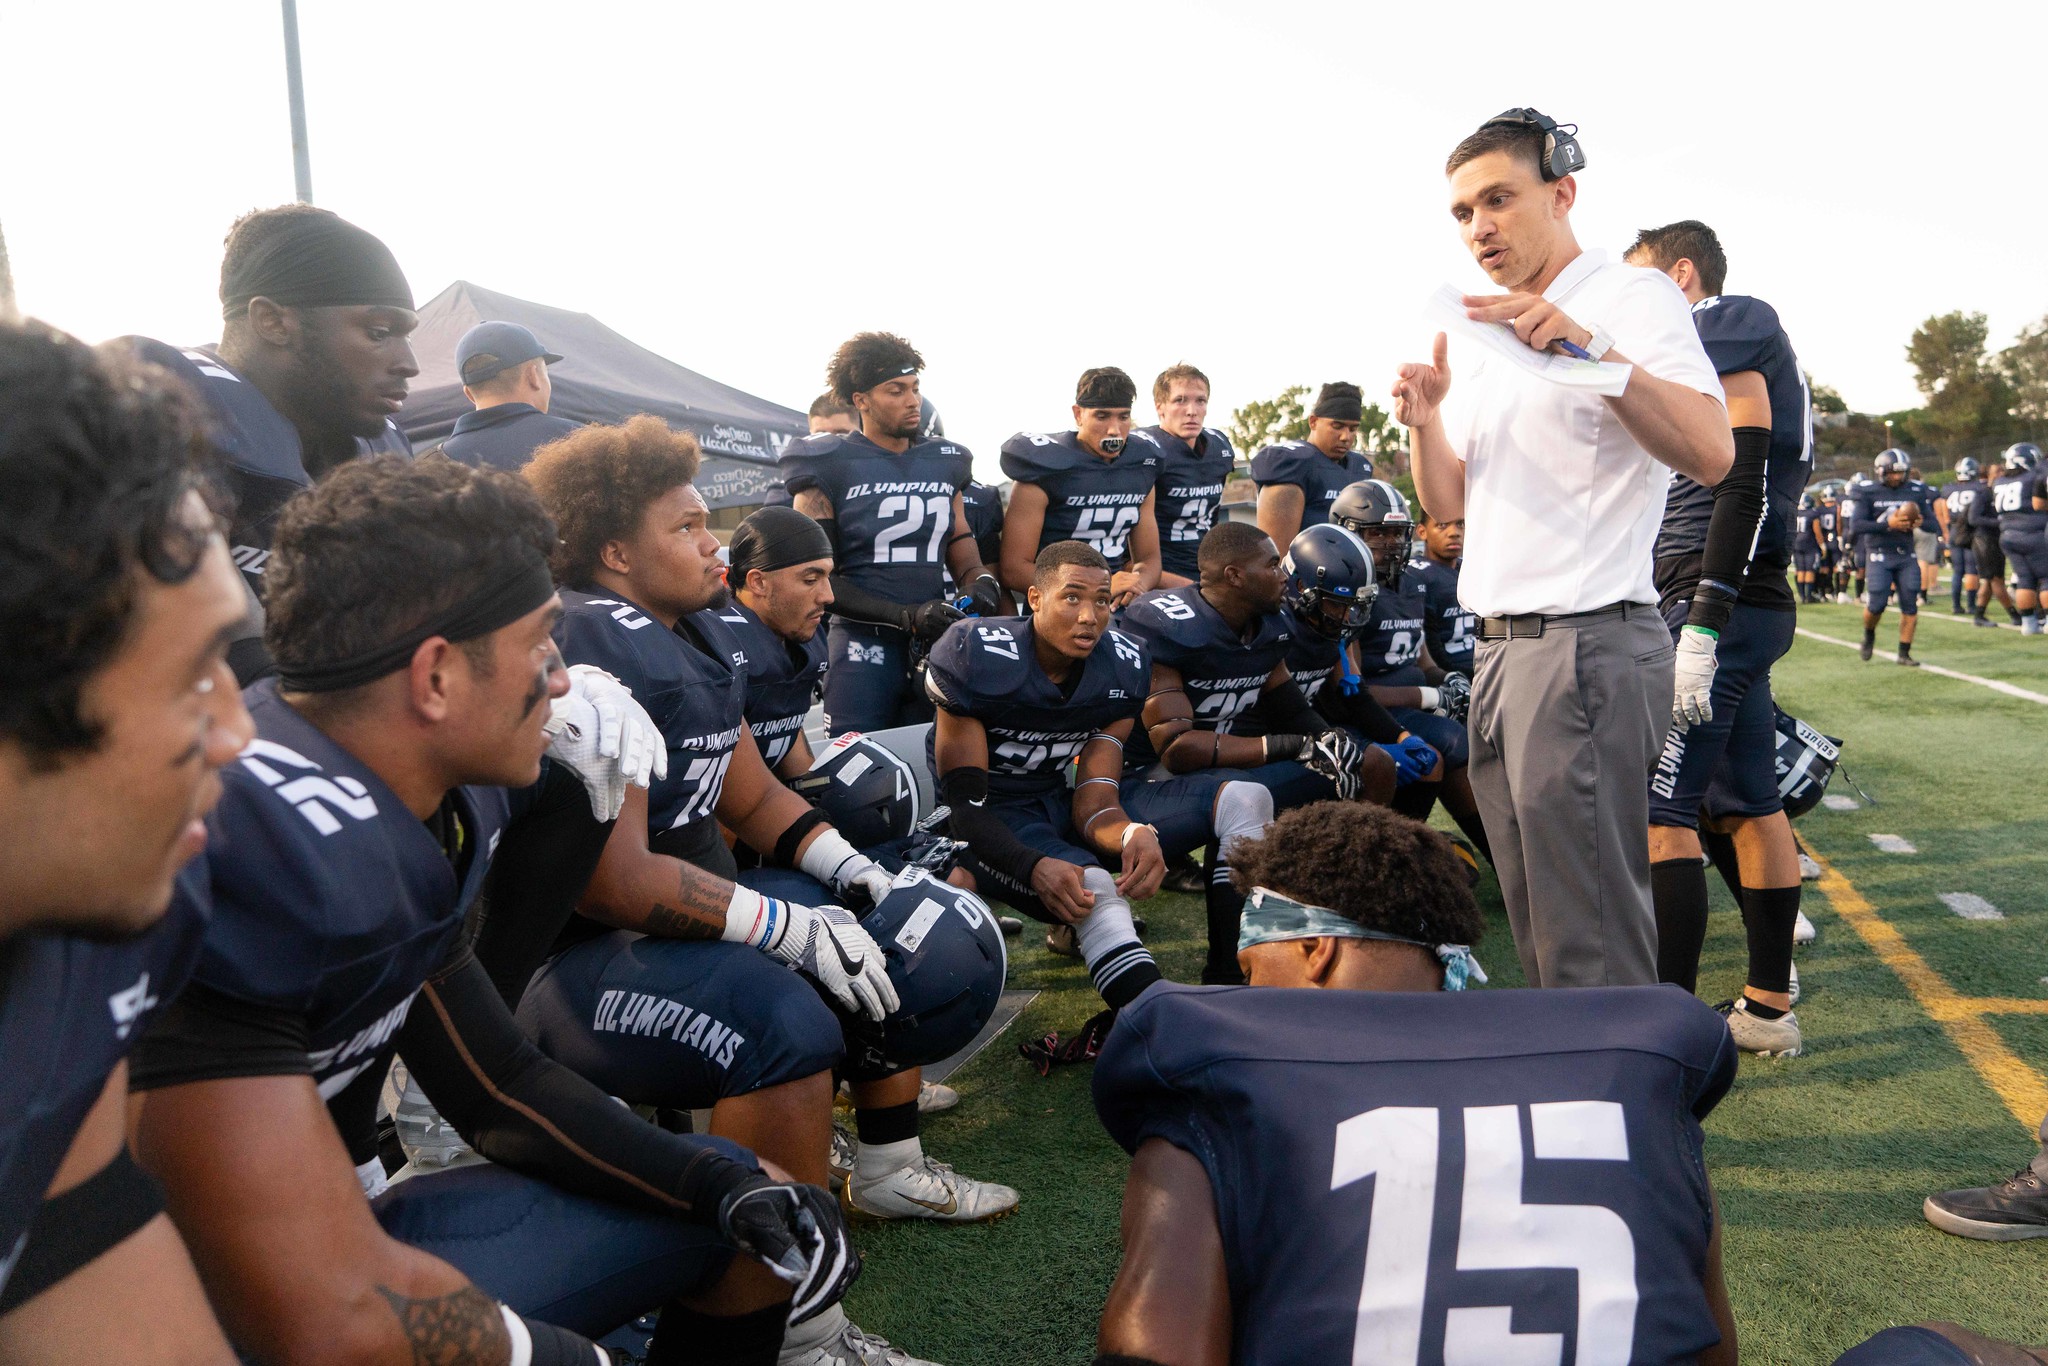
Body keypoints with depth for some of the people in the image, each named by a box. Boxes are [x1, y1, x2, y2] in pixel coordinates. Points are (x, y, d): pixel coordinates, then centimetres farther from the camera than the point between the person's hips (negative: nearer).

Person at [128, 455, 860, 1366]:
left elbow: (498, 1085, 7)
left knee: (760, 1222, 11)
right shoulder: (261, 866, -30)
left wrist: (725, 1185, -4)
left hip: (334, 1224, 8)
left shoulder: (430, 806, -3)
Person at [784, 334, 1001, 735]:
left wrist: (981, 582, -8)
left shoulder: (944, 462, 11)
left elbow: (962, 551, 16)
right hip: (863, 645, -4)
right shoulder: (831, 465, -4)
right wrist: (906, 617, -15)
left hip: (935, 644, 5)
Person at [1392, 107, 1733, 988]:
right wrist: (1425, 422, 0)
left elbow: (1711, 454, -20)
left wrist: (1590, 347, -32)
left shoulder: (1631, 298, -3)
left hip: (1588, 644, -8)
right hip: (1500, 646, 9)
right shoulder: (1486, 337, 20)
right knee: (1537, 928, 16)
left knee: (1590, 950, -7)